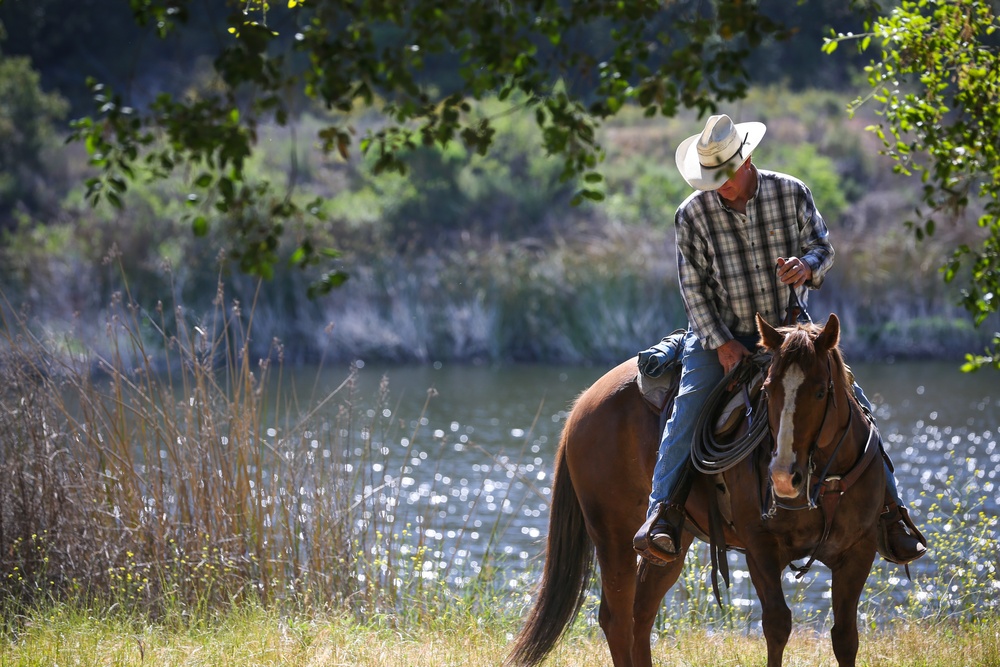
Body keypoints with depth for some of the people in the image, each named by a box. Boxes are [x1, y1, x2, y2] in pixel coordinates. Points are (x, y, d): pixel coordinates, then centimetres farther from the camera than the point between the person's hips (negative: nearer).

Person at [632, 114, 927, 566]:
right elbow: (693, 289, -6)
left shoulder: (791, 193, -4)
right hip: (721, 334, -1)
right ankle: (663, 516, -28)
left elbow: (823, 245, 6)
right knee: (689, 406, -25)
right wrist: (722, 344, -15)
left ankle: (888, 513, -2)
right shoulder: (693, 214, -7)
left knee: (852, 405, -10)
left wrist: (808, 265, -19)